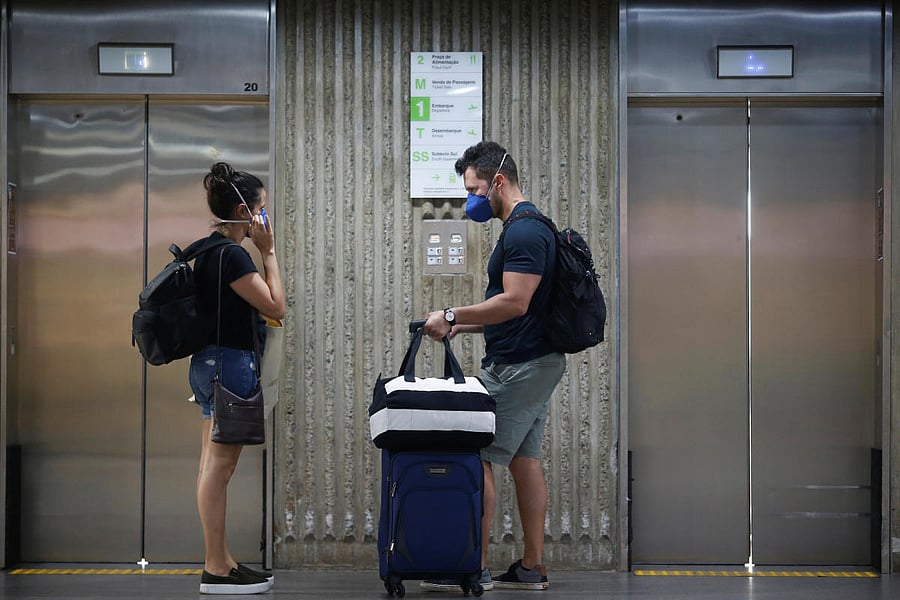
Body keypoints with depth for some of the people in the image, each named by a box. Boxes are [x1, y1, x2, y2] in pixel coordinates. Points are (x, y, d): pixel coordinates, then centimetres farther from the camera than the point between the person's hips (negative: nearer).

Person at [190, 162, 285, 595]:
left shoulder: (210, 250, 13)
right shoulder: (231, 254, -17)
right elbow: (275, 306, -13)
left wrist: (261, 250, 16)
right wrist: (268, 251, -9)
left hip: (211, 362, 11)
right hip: (230, 363, -11)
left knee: (215, 465, 11)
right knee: (220, 465, -6)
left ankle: (221, 561, 17)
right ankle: (216, 570, -2)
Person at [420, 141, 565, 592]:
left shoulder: (524, 231, -16)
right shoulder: (525, 228, 17)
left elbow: (514, 303, -24)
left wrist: (452, 315, -18)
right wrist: (463, 326, 14)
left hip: (519, 367, -10)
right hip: (534, 362, 10)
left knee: (479, 458, -6)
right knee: (524, 461, 10)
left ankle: (475, 568, -2)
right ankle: (531, 568, 13)